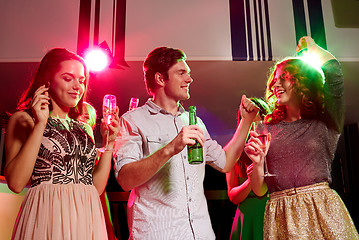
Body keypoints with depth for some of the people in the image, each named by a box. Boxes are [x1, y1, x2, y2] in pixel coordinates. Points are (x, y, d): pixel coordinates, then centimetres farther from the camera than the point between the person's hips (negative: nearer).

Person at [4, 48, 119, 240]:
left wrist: (109, 141, 0)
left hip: (88, 220, 4)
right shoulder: (24, 119, 1)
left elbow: (97, 187, 7)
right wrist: (40, 125, -13)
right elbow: (16, 183, -12)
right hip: (45, 219, -4)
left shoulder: (84, 129, 13)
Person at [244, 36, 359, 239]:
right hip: (280, 216, 2)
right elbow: (260, 190, 8)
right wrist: (258, 162, -13)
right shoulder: (266, 130, 8)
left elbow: (333, 68, -11)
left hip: (322, 209, -1)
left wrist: (311, 46, 8)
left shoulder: (325, 123, 4)